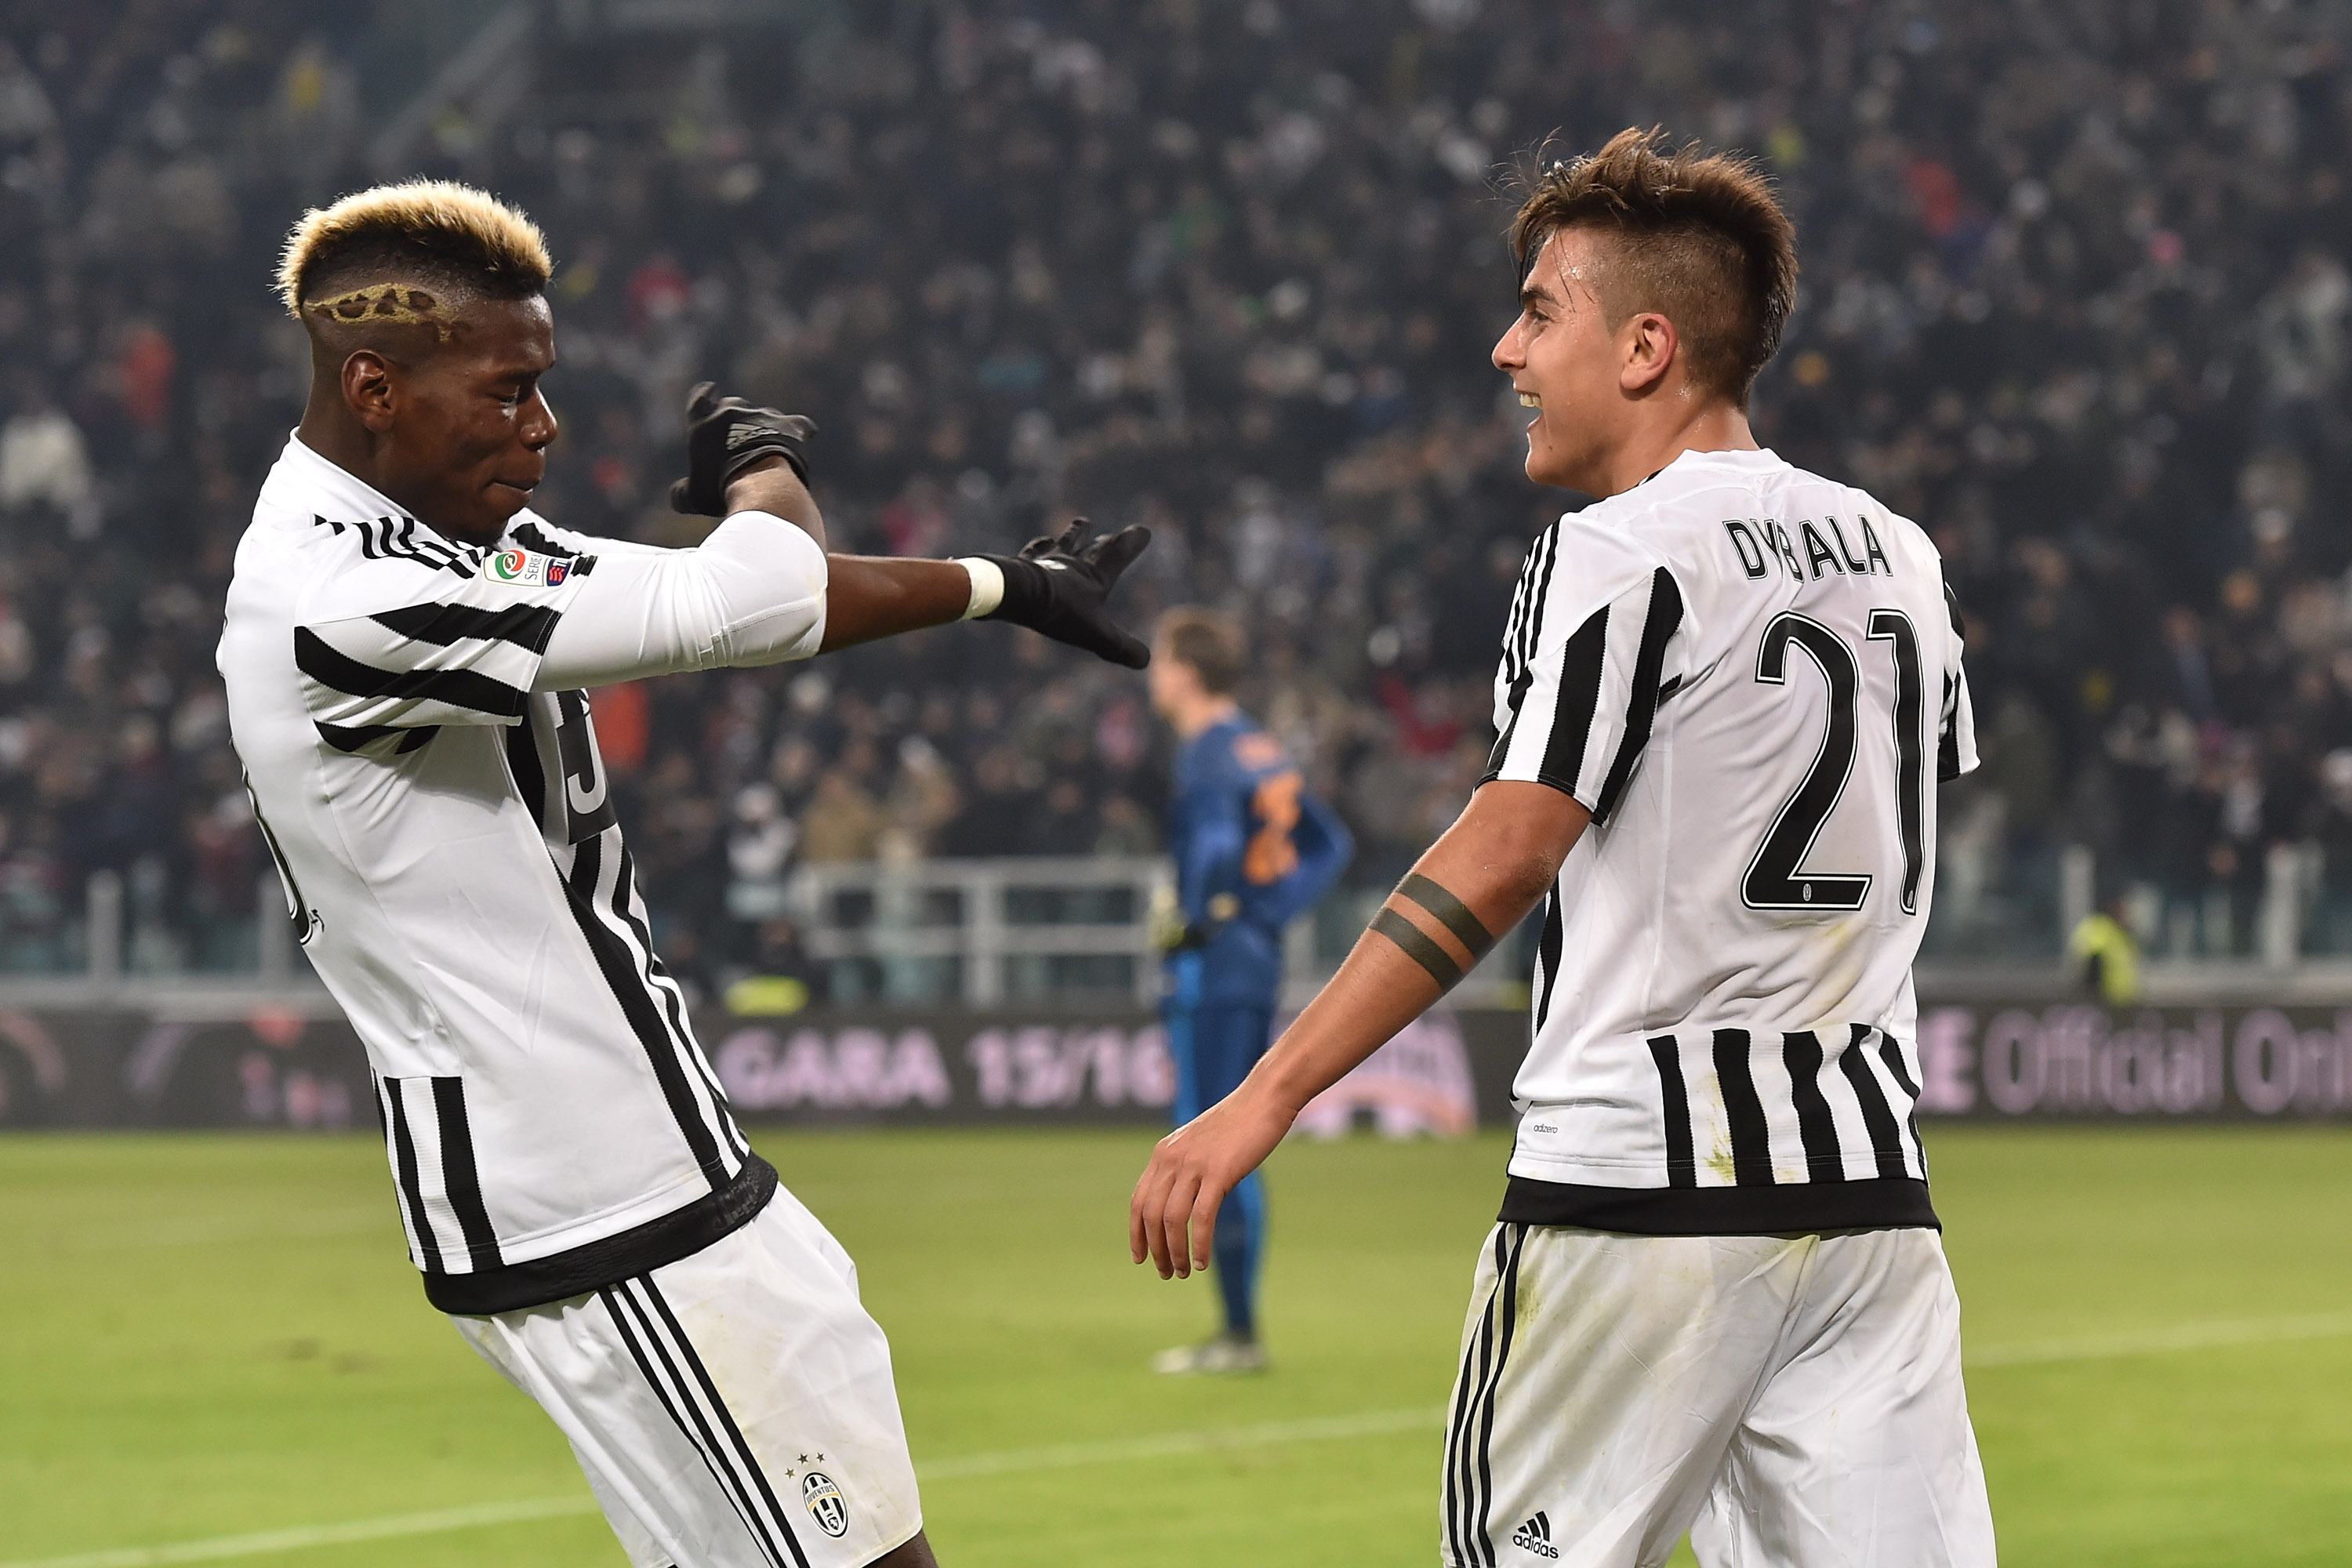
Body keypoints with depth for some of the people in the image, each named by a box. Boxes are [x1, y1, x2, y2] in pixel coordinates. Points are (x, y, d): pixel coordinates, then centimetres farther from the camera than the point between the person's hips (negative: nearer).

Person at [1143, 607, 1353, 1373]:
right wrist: (1268, 910, 12)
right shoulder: (1263, 748, 15)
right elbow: (1330, 843, 18)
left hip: (1212, 972, -9)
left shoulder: (1209, 751, -12)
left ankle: (1239, 1332, -6)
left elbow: (1217, 844, -28)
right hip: (1259, 965, 9)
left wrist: (1194, 922, -16)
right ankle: (1238, 1331, 17)